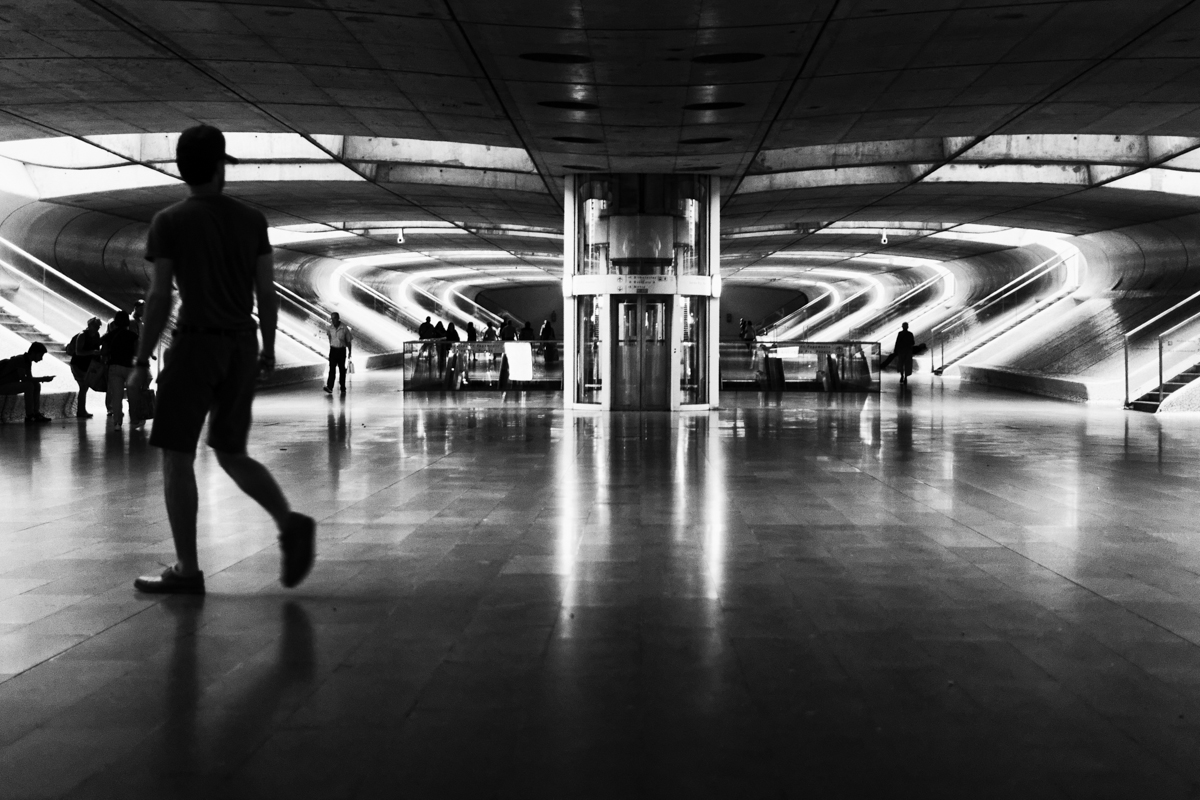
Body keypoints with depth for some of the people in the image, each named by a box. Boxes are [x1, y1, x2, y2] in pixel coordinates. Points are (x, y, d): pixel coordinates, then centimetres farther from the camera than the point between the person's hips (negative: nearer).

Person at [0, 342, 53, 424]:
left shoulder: (28, 361, 7)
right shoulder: (20, 360, -22)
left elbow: (30, 378, 10)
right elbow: (23, 379, -30)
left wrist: (43, 379, -10)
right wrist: (42, 379, -26)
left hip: (12, 385, 9)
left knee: (37, 385, -1)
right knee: (28, 385, -27)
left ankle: (37, 413, -7)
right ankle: (29, 416, -23)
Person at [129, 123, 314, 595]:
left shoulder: (168, 222, -5)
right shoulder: (251, 219, 7)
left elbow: (159, 297, -9)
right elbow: (267, 291, 6)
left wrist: (142, 361, -4)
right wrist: (268, 349, 16)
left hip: (196, 343, -5)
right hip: (242, 346, 5)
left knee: (176, 455, 2)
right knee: (230, 454, 15)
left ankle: (187, 570, 1)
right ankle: (290, 524, -5)